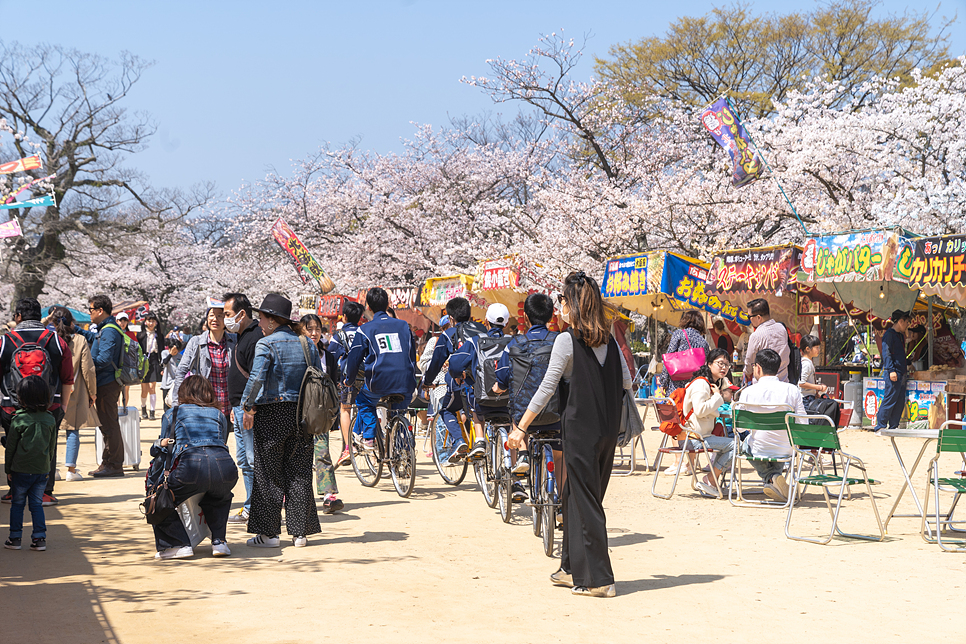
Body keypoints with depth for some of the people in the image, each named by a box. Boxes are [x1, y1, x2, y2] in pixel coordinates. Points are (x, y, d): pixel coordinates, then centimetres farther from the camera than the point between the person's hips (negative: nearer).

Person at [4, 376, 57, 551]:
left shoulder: (19, 419, -11)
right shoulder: (50, 419, 0)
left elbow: (10, 446, -5)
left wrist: (8, 468, 5)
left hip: (21, 469, -3)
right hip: (42, 469, 3)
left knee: (17, 504, 9)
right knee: (37, 504, 9)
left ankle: (15, 538, 13)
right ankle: (39, 538, 6)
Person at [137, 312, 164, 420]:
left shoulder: (159, 335, 10)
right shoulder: (140, 334, 6)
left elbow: (162, 351, 11)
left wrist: (162, 367, 5)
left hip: (154, 362, 0)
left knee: (152, 387, -10)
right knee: (144, 389, 1)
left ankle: (152, 413, -9)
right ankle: (143, 409, 26)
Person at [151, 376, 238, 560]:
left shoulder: (172, 414, 25)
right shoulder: (219, 414, 31)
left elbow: (160, 450, 33)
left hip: (192, 464, -3)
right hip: (225, 464, 3)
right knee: (220, 498, 37)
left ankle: (178, 545, 9)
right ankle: (219, 541, 22)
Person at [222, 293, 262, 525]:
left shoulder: (256, 337, -14)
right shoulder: (241, 337, 19)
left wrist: (249, 408, -23)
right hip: (241, 408, 11)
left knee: (255, 461, -8)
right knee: (244, 460, 14)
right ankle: (251, 508, 20)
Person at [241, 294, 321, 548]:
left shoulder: (266, 344, -9)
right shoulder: (308, 344, 9)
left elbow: (256, 378, -19)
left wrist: (248, 407, -9)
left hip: (272, 413, -5)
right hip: (301, 413, 5)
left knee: (268, 474, 3)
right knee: (299, 473, 9)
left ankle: (268, 532, 6)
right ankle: (300, 532, 11)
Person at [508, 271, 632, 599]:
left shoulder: (567, 340, -10)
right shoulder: (609, 340, 8)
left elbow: (546, 388, -10)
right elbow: (626, 381, 15)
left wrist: (521, 427, -6)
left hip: (581, 429, -7)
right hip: (609, 428, 7)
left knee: (585, 503, 1)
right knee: (574, 497, 18)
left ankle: (599, 580, 3)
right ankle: (573, 569, 27)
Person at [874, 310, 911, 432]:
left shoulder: (900, 335, 20)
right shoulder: (889, 334, -8)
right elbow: (886, 353, -16)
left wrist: (905, 369, 21)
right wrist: (891, 370, -22)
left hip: (901, 373, 10)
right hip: (893, 373, -10)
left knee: (900, 402, 8)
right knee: (890, 400, -10)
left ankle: (893, 427, 12)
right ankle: (880, 426, -5)